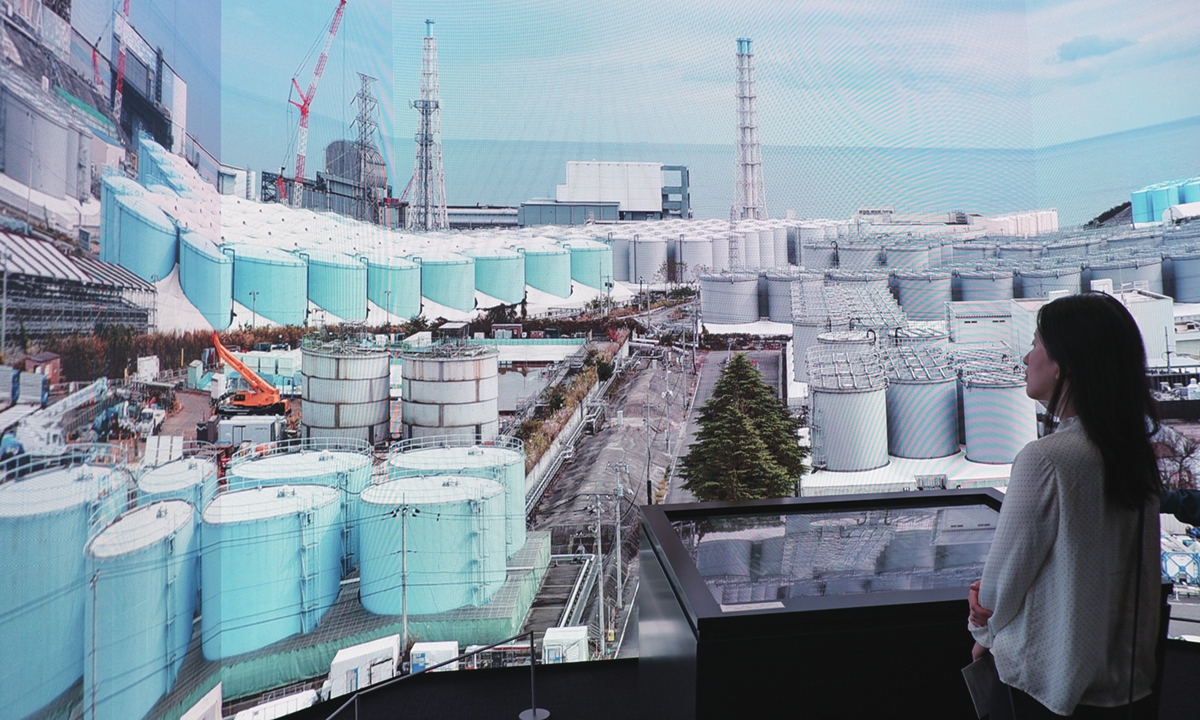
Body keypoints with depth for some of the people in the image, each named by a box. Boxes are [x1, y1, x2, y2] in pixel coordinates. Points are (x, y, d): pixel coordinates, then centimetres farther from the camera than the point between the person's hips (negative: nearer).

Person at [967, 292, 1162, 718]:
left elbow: (1007, 569, -15)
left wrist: (984, 633, 3)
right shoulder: (1137, 454, -1)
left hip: (1045, 685, -7)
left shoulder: (1044, 459, -26)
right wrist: (989, 593, -2)